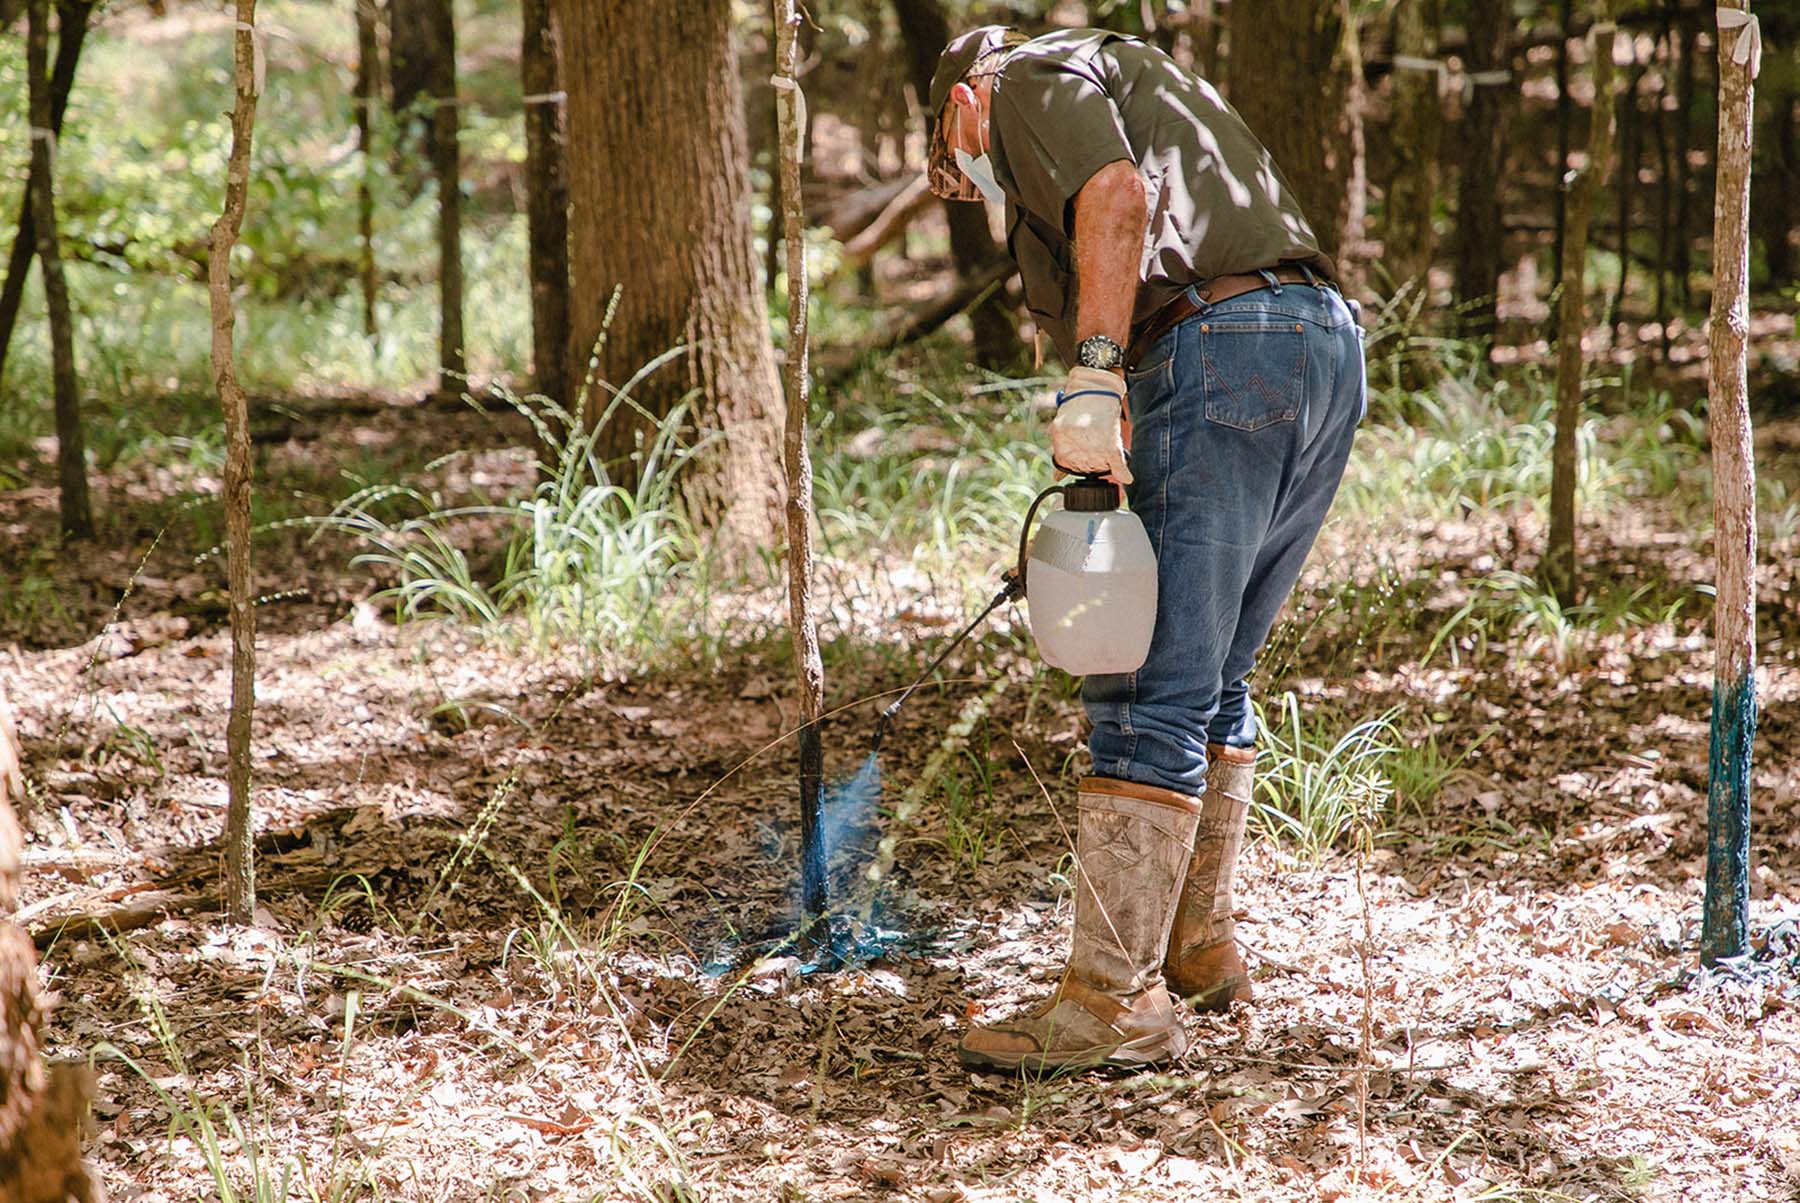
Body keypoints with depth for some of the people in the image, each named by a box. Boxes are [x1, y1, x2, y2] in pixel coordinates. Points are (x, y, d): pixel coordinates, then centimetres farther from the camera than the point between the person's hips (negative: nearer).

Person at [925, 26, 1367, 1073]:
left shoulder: (1028, 80, 8)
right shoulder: (1133, 76, 35)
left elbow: (1115, 196, -14)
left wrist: (1091, 380, -23)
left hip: (1221, 352, -10)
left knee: (1150, 695, -9)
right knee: (1216, 681, 20)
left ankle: (1119, 1001, -9)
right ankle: (1199, 943, 29)